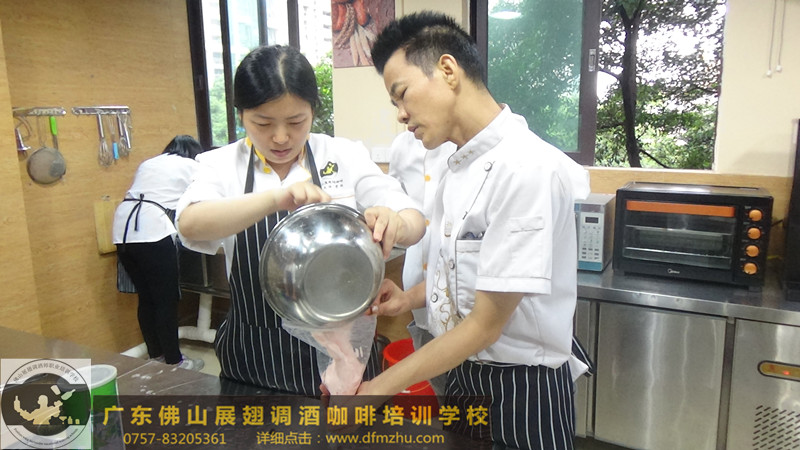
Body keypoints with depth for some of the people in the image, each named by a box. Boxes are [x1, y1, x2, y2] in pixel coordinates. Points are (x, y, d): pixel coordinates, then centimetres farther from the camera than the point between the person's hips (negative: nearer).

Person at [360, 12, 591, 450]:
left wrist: (385, 385, -17)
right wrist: (411, 298, -2)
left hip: (520, 390, -7)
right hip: (462, 372, 7)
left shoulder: (526, 169, -25)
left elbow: (487, 323, -23)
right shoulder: (461, 164, 2)